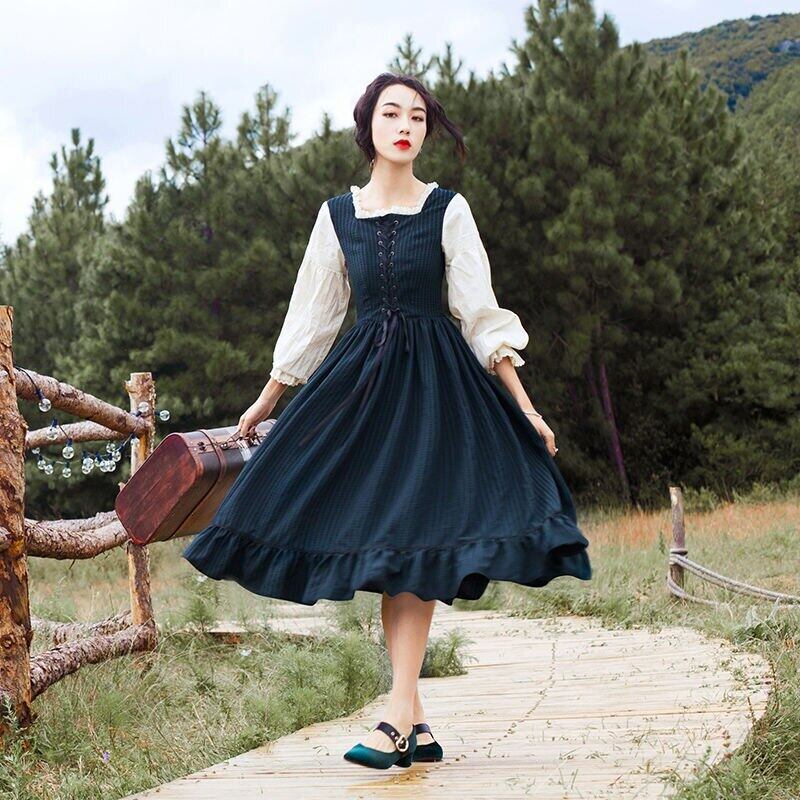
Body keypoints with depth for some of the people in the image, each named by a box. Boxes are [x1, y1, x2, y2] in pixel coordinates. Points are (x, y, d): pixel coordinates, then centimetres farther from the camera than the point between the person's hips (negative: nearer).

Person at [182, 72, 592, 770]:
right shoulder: (338, 215, 7)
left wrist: (524, 405, -5)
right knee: (378, 543, 0)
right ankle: (417, 722, 5)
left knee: (413, 541, -11)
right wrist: (267, 400, 16)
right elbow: (311, 317, 14)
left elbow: (482, 314, 0)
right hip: (361, 378, 3)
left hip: (435, 380, -3)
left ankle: (397, 716, -12)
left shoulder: (448, 210, 1)